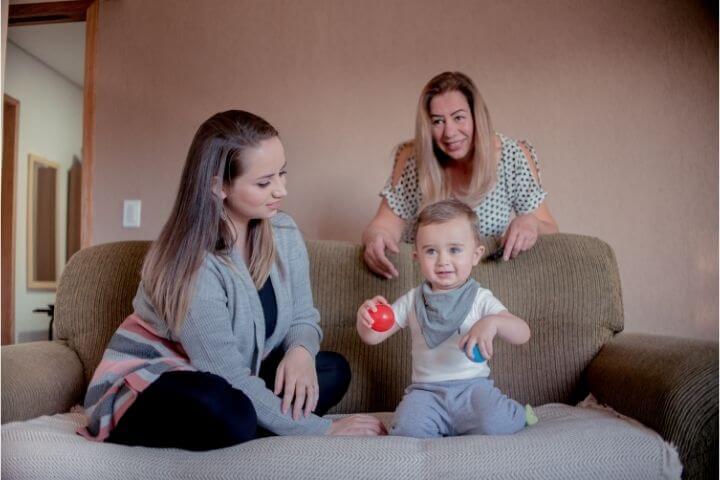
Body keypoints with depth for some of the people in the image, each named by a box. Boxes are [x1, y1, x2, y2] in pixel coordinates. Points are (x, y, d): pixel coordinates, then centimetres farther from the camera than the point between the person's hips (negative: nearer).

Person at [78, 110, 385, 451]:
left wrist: (300, 351, -23)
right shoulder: (191, 264, -28)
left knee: (333, 370, -8)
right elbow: (230, 381, -27)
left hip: (224, 383, 7)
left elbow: (303, 318, 2)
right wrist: (321, 430, -23)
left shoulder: (283, 233, -7)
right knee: (229, 413, -37)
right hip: (148, 387, -6)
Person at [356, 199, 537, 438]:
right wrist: (364, 317, -17)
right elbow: (372, 337, 6)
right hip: (427, 390, 1)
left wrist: (493, 323, -32)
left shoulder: (481, 299, -1)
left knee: (494, 426, -27)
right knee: (408, 430, -28)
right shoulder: (412, 301, 6)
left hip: (473, 386, 0)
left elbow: (523, 334, -11)